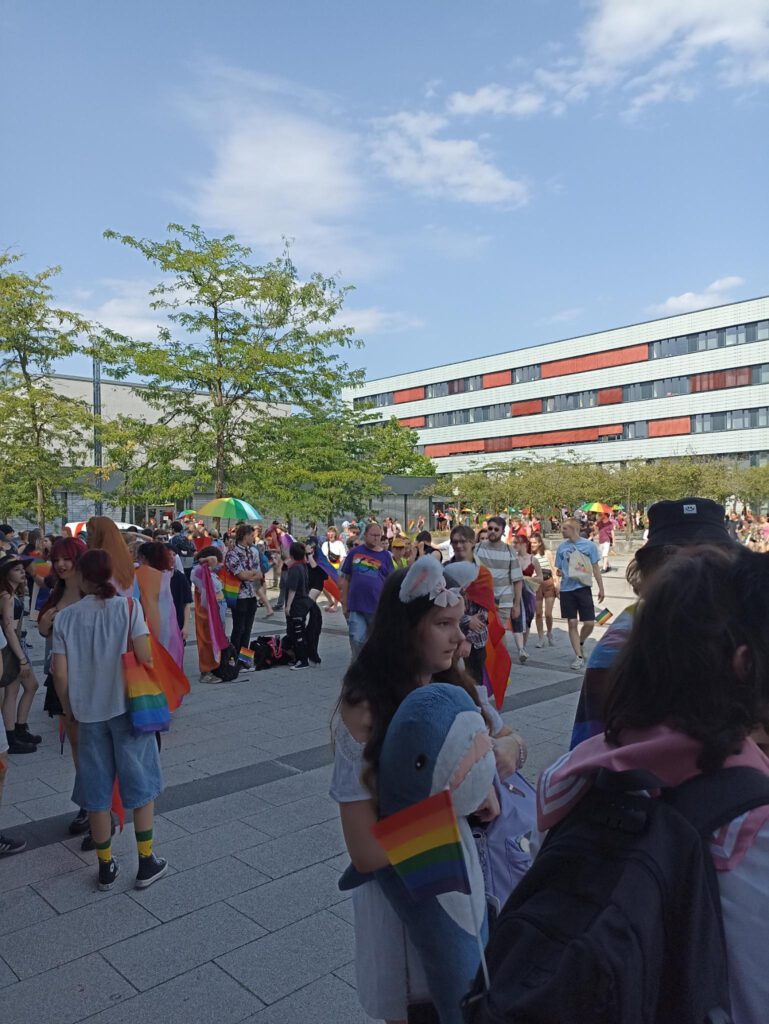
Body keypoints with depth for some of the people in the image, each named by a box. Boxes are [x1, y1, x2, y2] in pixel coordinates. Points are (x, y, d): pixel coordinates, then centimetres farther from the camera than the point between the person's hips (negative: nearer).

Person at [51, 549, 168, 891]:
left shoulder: (65, 617, -2)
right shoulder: (128, 607, -8)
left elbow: (60, 673, -4)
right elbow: (144, 657, -14)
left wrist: (69, 709, 11)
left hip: (88, 712, 2)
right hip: (128, 706, -2)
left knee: (97, 791, 14)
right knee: (141, 785, 12)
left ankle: (106, 867, 25)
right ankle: (146, 863, 20)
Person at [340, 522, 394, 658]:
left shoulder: (385, 556, 5)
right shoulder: (354, 553, 5)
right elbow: (345, 579, 9)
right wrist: (344, 604, 6)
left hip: (378, 607, 1)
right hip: (355, 607, -1)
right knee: (357, 641, -6)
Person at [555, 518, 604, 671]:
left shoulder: (589, 545, -1)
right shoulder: (562, 547, 5)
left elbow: (595, 568, 4)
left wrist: (601, 588, 1)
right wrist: (559, 573, -11)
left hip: (583, 588, -1)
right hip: (567, 589, 1)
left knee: (589, 623, -1)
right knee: (572, 623, 1)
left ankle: (580, 643, 29)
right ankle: (579, 656, 9)